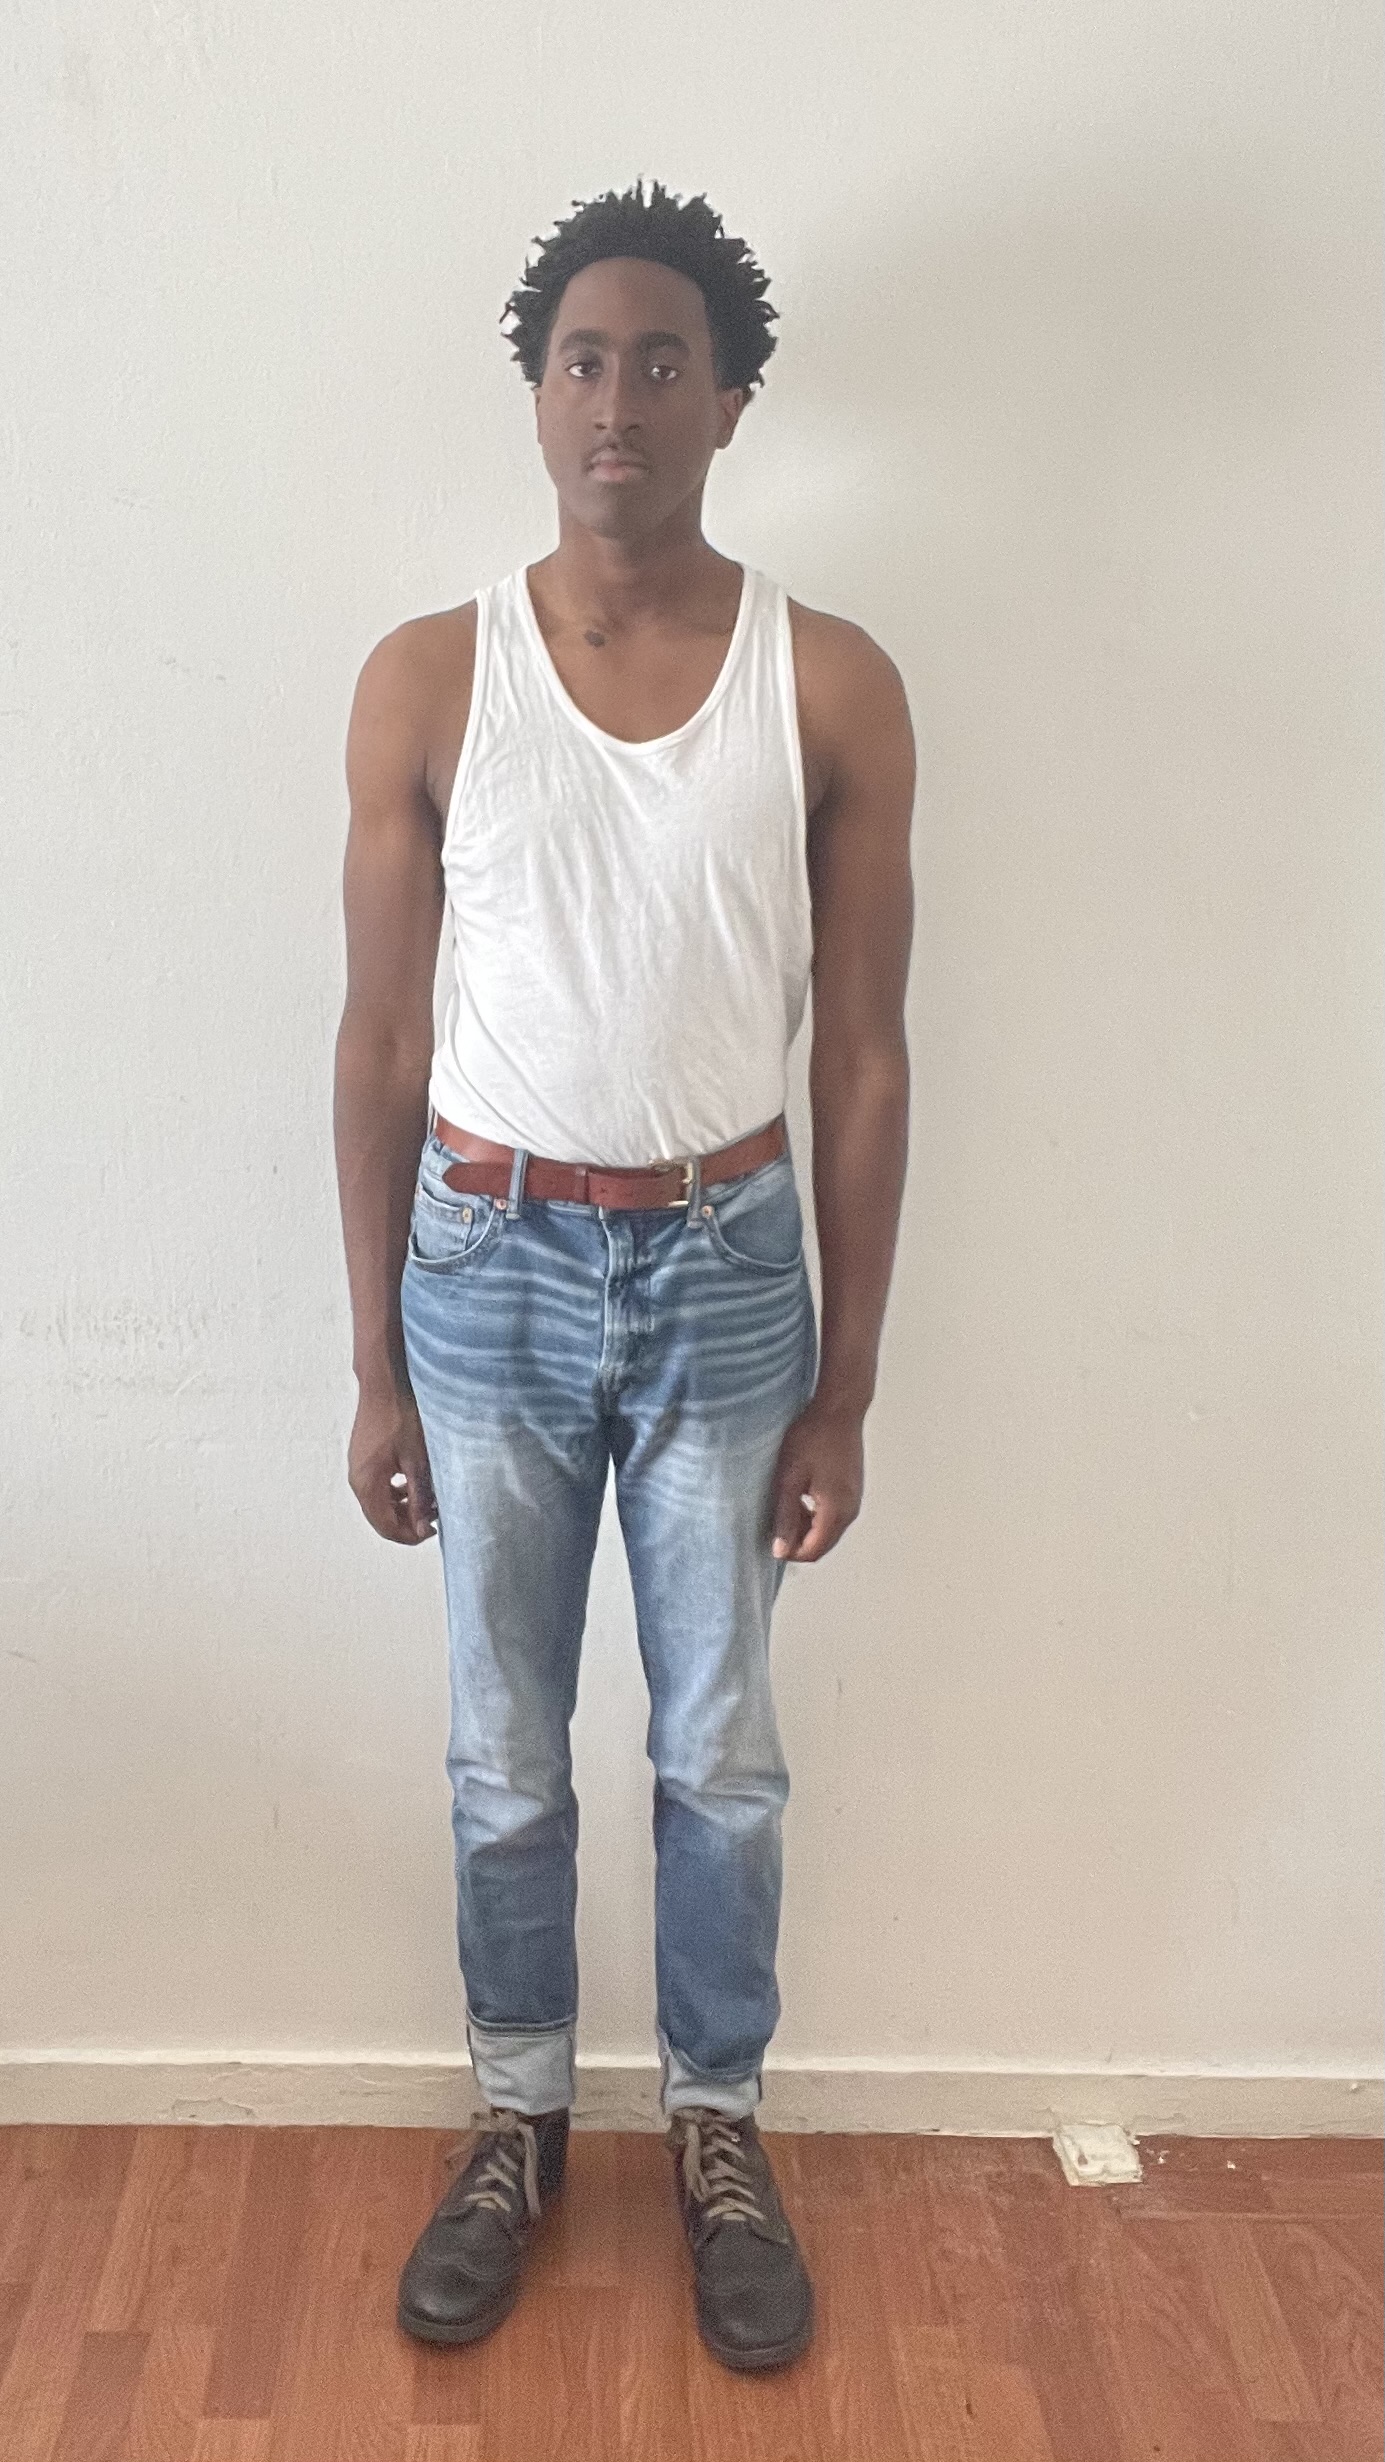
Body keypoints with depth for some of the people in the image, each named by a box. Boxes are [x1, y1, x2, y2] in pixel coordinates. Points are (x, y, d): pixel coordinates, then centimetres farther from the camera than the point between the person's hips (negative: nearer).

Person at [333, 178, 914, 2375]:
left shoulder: (834, 689, -6)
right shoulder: (427, 681, -5)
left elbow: (862, 1057, -3)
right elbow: (383, 1038, -1)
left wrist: (847, 1386, -2)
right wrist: (376, 1370, 0)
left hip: (725, 1266, 0)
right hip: (492, 1263, 1)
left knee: (721, 1752, 13)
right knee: (505, 1752, 14)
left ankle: (719, 2127, 36)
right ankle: (521, 2116, 37)